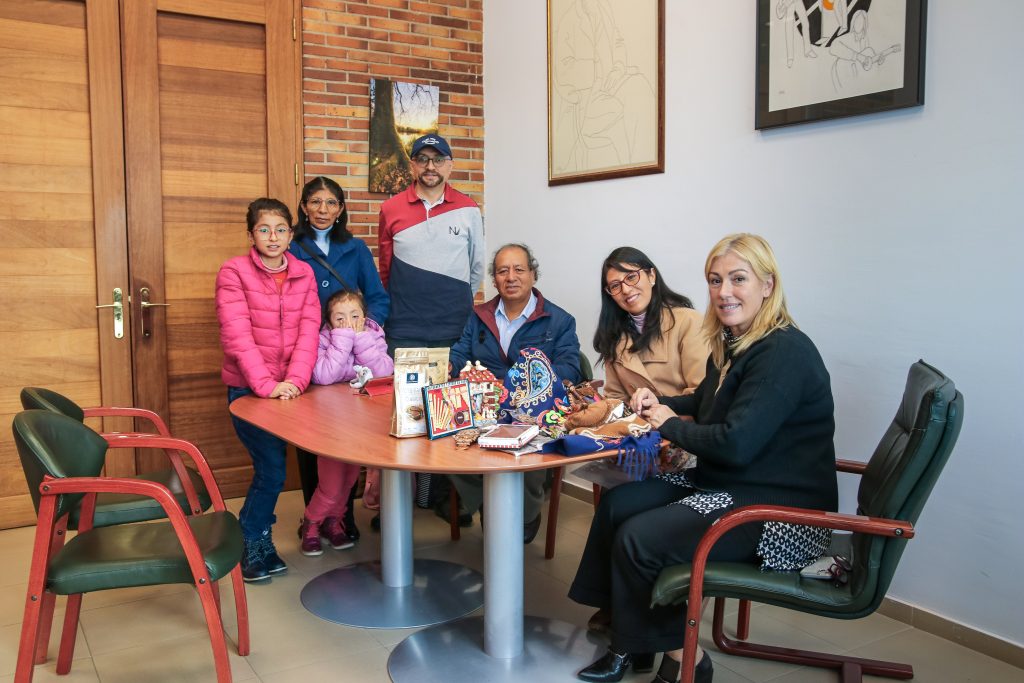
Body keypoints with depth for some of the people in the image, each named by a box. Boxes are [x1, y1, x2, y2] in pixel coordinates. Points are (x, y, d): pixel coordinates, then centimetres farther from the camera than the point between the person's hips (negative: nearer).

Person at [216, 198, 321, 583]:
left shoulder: (304, 274, 7)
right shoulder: (234, 272, -5)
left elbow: (308, 331, -2)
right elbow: (237, 335, -15)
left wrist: (295, 381, -17)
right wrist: (266, 385, -23)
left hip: (290, 388, 4)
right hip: (248, 388, -4)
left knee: (269, 470, 8)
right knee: (272, 470, -8)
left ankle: (257, 540, 29)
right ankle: (250, 545, 14)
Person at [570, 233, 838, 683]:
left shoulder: (784, 352, -21)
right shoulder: (733, 344, 9)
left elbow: (735, 443, -29)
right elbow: (705, 403, 26)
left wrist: (669, 425, -12)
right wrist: (661, 405, 6)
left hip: (779, 511, -10)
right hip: (724, 485, 10)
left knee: (638, 540, -17)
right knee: (617, 503, 3)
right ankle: (631, 640, 14)